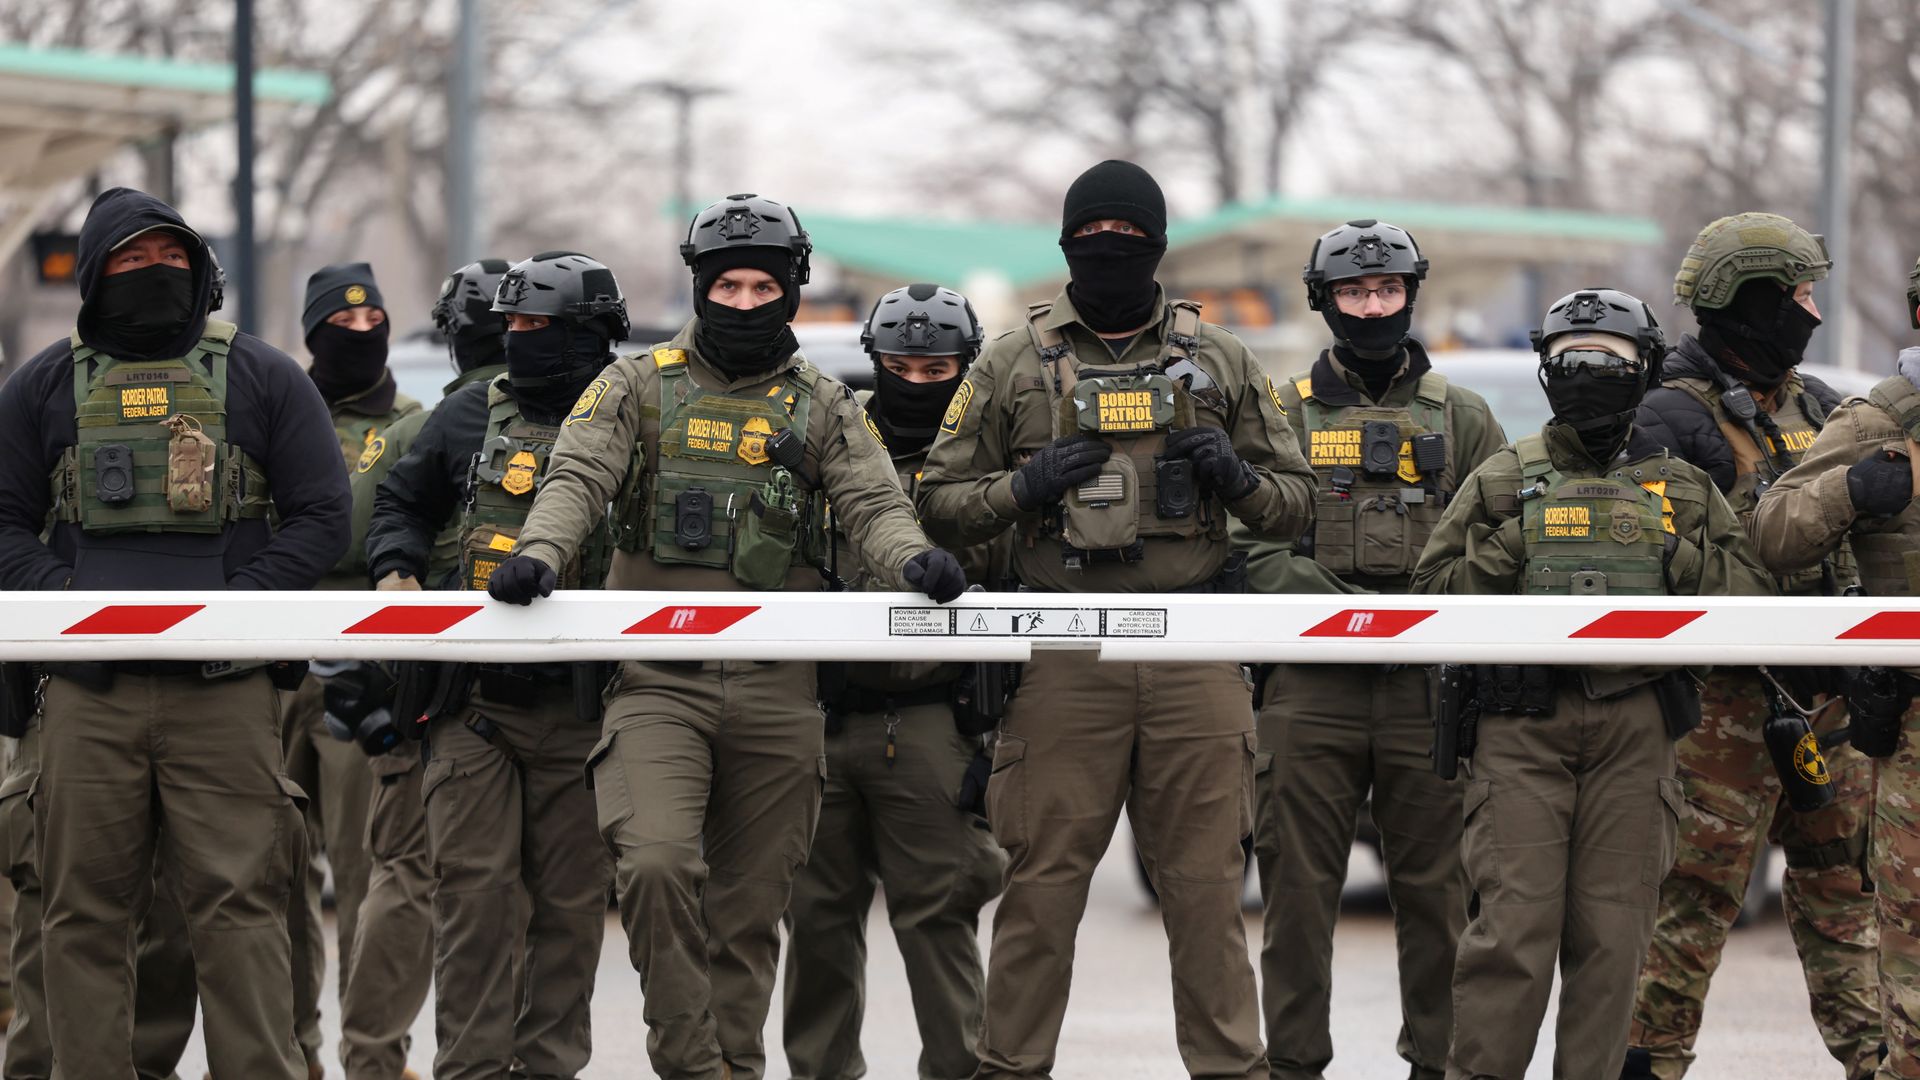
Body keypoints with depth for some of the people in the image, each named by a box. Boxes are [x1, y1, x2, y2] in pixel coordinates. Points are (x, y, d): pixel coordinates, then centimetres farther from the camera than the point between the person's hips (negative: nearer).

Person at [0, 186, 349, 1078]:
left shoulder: (262, 380, 10)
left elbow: (320, 519, 6)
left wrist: (236, 604, -7)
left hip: (223, 692, -2)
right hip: (89, 693, 2)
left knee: (237, 906, -6)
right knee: (85, 911, 2)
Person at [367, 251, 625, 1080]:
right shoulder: (471, 417, 10)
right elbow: (402, 504, 22)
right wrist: (396, 574, 3)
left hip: (577, 706, -1)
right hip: (474, 700, 2)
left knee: (570, 899, 4)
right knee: (472, 888, -4)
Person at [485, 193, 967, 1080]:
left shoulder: (821, 408, 12)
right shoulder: (639, 385, 9)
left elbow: (872, 502, 0)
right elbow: (578, 475, -3)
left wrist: (911, 557, -24)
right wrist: (540, 551, -24)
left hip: (775, 691, 2)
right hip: (658, 681, -2)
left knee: (749, 905, 5)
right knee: (654, 863, -21)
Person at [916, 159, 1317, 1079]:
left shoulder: (1218, 362, 13)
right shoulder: (1012, 365, 9)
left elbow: (1293, 505, 15)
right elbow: (940, 505, 9)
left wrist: (1234, 476, -6)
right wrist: (1025, 489, -9)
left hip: (1195, 657, 1)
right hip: (1065, 653, -1)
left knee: (1206, 884, 2)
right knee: (1043, 881, 0)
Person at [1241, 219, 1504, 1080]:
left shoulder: (1461, 418, 13)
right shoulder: (1285, 412, 10)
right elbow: (1252, 541, 3)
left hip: (1430, 685, 1)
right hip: (1311, 691, -1)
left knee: (1436, 885, 3)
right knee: (1298, 886, 0)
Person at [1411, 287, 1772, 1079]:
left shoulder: (1681, 488, 14)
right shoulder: (1505, 479, 10)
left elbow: (1750, 592, 8)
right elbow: (1434, 590, 6)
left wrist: (1674, 558, -5)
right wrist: (1507, 551, -8)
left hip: (1633, 725, 2)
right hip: (1524, 721, -2)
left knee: (1612, 931, 2)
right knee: (1513, 921, -10)